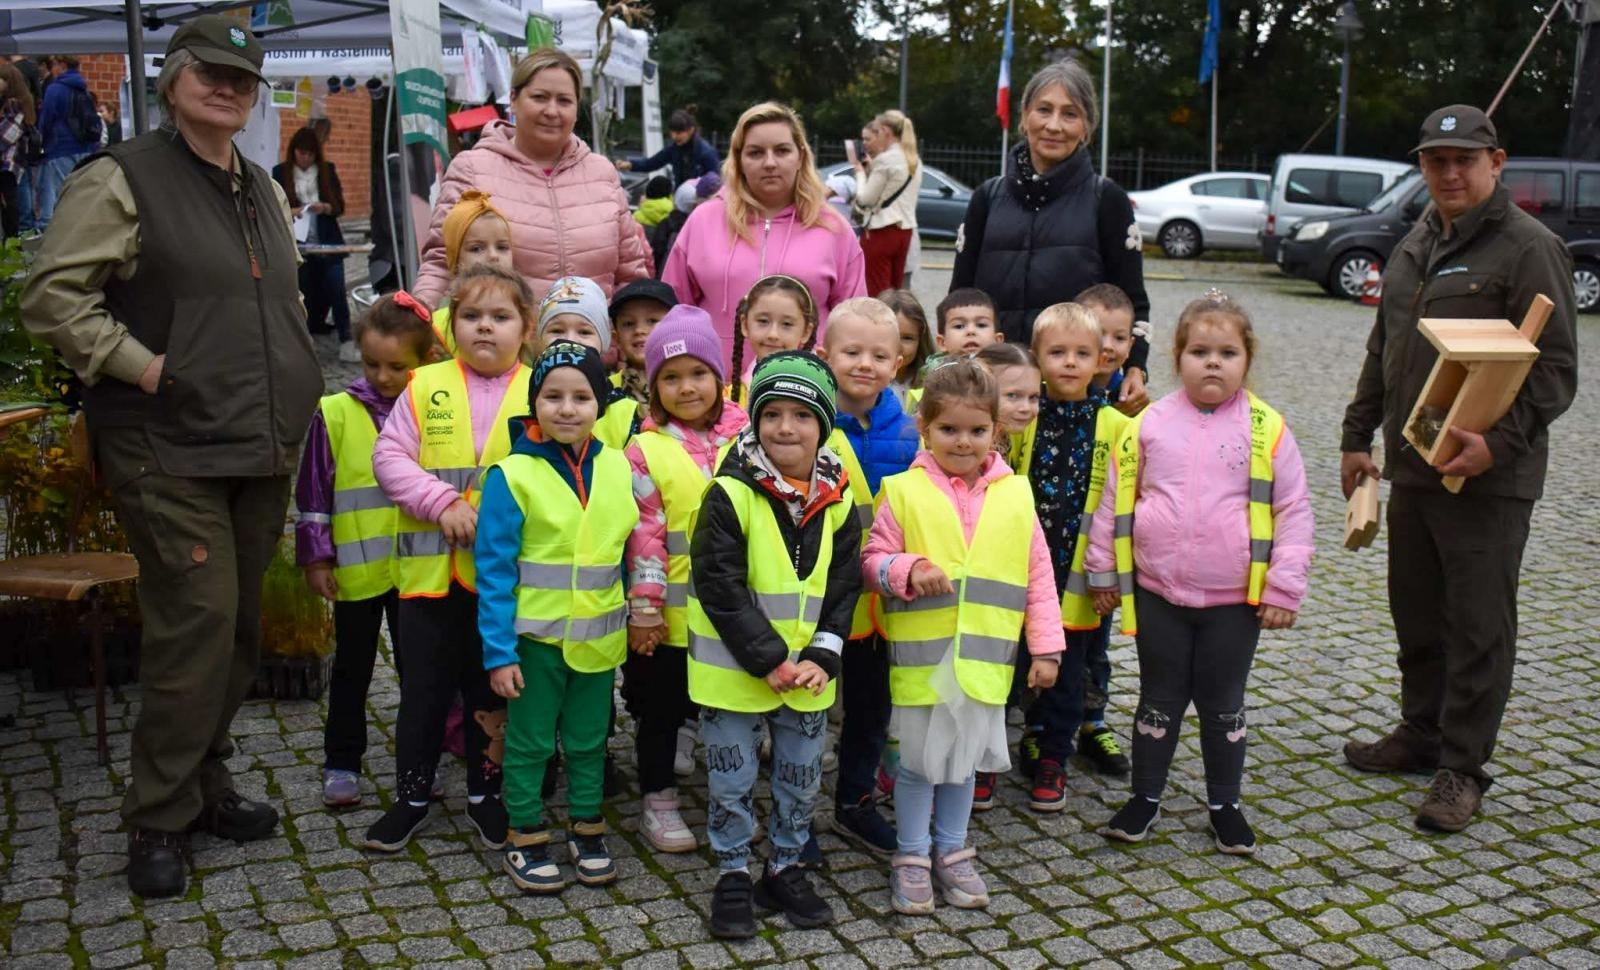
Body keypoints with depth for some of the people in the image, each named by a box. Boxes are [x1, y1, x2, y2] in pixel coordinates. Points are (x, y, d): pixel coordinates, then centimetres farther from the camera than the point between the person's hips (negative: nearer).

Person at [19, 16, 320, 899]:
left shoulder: (265, 194, 17)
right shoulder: (122, 181, -5)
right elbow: (50, 296, -10)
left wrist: (293, 391, 16)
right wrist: (140, 364, -16)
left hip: (260, 451, 7)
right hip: (170, 452, -7)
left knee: (238, 625, 11)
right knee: (197, 620, -10)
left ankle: (204, 784, 27)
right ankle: (158, 819, 4)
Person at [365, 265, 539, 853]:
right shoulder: (426, 387, 0)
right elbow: (389, 457, -4)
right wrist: (443, 502, -15)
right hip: (431, 567, 1)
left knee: (491, 688, 14)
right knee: (423, 687, 11)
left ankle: (484, 794, 31)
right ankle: (411, 796, 28)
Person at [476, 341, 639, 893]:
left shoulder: (616, 468, -1)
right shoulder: (513, 475, -14)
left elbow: (630, 550, 7)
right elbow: (493, 571, -12)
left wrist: (635, 620, 8)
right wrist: (498, 651, -14)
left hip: (599, 636, 4)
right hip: (534, 636, -4)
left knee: (589, 739, 17)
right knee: (530, 742, 10)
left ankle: (587, 830, 33)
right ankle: (525, 839, 26)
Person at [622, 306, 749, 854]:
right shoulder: (645, 451, -7)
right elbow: (644, 536, -9)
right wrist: (643, 608, -11)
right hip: (669, 617, -3)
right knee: (661, 711, 12)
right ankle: (658, 802, 28)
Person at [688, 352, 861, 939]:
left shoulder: (837, 500, 0)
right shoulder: (729, 493, -14)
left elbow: (844, 587, 3)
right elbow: (719, 585, -17)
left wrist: (821, 656, -9)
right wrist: (768, 659, -19)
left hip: (807, 669, 4)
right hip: (734, 667, -4)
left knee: (802, 779, 16)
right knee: (731, 780, 8)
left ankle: (784, 869, 34)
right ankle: (733, 876, 26)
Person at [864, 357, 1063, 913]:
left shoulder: (1014, 495, 1)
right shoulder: (904, 492, -6)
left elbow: (1038, 575, 5)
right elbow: (874, 560, -1)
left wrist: (1046, 646, 3)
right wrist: (908, 570, -22)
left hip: (984, 658, 3)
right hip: (919, 655, -2)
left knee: (965, 757, 17)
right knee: (916, 760, 9)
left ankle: (951, 851, 35)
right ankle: (911, 857, 27)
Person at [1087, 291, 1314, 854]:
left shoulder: (1267, 431, -6)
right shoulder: (1147, 425, -2)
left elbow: (1294, 513, -2)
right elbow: (1114, 501, 5)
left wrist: (1282, 590, -5)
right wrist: (1103, 573, 7)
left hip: (1235, 600, -1)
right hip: (1157, 594, 1)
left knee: (1224, 704, 14)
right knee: (1160, 699, 13)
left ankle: (1224, 805, 30)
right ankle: (1145, 798, 27)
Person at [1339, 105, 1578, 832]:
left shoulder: (1528, 248, -10)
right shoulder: (1415, 247, 15)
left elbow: (1555, 369, -14)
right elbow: (1381, 352, 22)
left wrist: (1500, 442, -26)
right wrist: (1357, 436, 18)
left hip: (1489, 479, -8)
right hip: (1412, 469, 8)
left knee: (1479, 627, 0)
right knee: (1416, 611, 16)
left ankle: (1462, 767, 9)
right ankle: (1421, 734, 31)